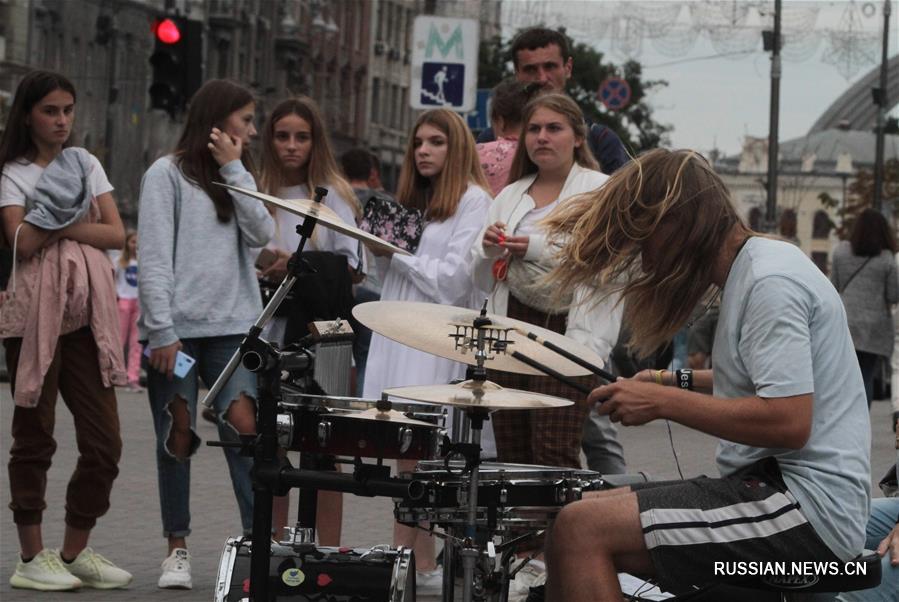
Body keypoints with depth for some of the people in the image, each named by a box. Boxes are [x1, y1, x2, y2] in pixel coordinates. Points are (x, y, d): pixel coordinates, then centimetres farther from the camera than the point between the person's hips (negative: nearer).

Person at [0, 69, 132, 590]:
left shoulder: (85, 163, 15)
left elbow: (116, 235, 5)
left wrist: (61, 223, -7)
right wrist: (76, 217, -9)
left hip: (89, 310, 4)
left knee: (104, 440, 1)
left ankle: (76, 551, 14)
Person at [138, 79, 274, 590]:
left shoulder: (238, 178, 20)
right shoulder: (168, 174, 2)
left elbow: (261, 233, 2)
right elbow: (155, 257, -5)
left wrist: (234, 170, 0)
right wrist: (161, 330, -13)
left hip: (233, 326, 4)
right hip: (177, 327, -4)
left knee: (244, 424, -11)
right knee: (178, 437, 1)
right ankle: (178, 547, 8)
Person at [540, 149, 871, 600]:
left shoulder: (770, 282, -16)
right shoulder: (754, 268, 15)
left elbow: (789, 421, -24)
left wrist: (663, 402, -16)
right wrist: (681, 382, 18)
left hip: (807, 506, -11)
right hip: (769, 483, 11)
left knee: (581, 531, -20)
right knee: (578, 515, 10)